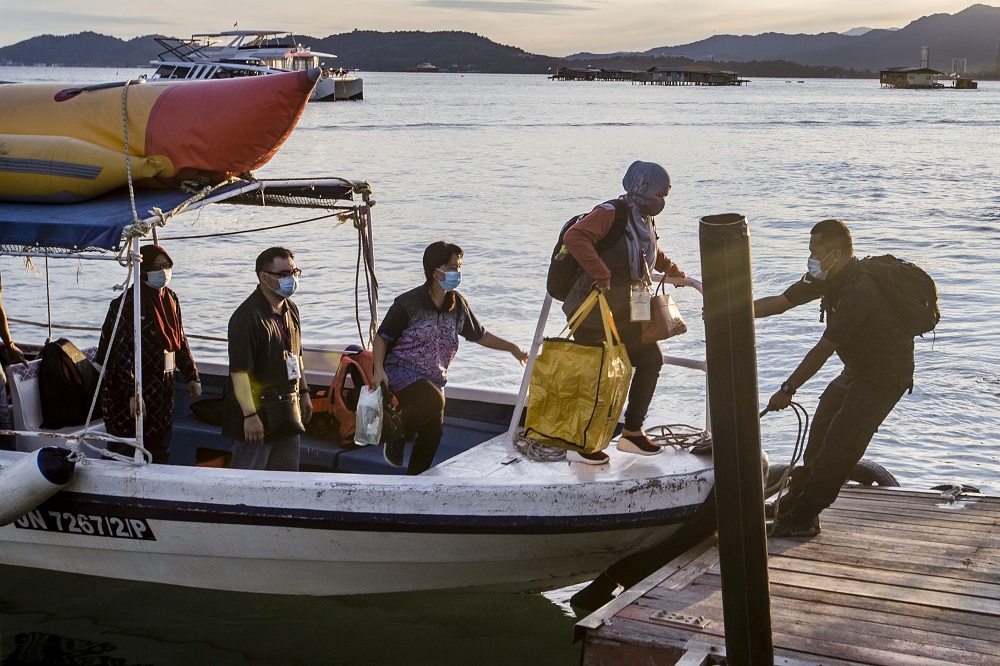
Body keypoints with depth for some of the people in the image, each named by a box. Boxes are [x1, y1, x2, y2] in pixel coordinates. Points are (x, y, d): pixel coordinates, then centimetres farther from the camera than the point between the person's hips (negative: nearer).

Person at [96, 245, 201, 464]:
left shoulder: (171, 299, 10)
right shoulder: (129, 303, -14)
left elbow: (180, 340, 20)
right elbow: (122, 351, -19)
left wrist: (192, 375, 14)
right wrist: (133, 393, -24)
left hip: (162, 389, 8)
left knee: (160, 455, 13)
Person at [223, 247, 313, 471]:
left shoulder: (291, 310, 10)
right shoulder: (247, 316, -19)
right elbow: (239, 370, -23)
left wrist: (304, 393, 23)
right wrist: (250, 415, -26)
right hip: (257, 411, -8)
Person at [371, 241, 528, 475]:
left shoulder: (458, 305, 2)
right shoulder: (409, 303, -15)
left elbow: (480, 335, 16)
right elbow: (382, 338, -8)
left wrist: (512, 348, 9)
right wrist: (379, 369, -22)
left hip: (434, 377, 7)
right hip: (402, 371, -6)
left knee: (433, 432, 5)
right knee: (433, 401, -33)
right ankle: (396, 441, -11)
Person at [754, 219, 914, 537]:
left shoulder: (859, 293, -33)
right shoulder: (829, 279, -3)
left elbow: (823, 350, -28)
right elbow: (780, 302, 2)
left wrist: (788, 389, -21)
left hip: (885, 377, -10)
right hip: (857, 371, 10)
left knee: (838, 449, -10)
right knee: (818, 441, 13)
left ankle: (801, 519, -2)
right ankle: (795, 503, 26)